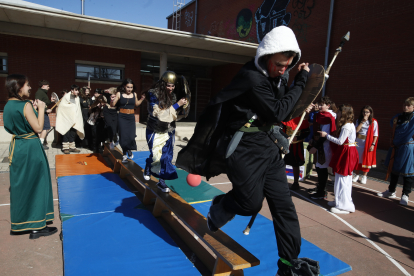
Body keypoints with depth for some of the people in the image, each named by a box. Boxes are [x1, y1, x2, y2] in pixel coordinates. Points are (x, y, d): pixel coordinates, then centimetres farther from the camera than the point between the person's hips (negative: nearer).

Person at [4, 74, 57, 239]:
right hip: (31, 148, -8)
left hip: (17, 147, 8)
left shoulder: (8, 105, 8)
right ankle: (36, 226, 10)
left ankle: (18, 224, 31)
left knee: (20, 185, 18)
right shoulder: (25, 105, -17)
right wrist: (41, 109, -10)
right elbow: (38, 128, -18)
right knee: (34, 185, 2)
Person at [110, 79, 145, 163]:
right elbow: (112, 105, -1)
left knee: (131, 136, -5)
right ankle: (125, 154, 17)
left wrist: (142, 99, 7)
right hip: (122, 117, -2)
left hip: (131, 117, 2)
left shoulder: (134, 94, 3)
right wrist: (112, 100, -21)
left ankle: (129, 150, 27)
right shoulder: (119, 94, -4)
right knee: (124, 136, 1)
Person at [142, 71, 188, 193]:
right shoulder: (153, 94, -16)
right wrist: (177, 105, -25)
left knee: (167, 156, 5)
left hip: (168, 131, 4)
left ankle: (162, 181, 20)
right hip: (155, 131, -4)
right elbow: (159, 113, -24)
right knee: (156, 155, -6)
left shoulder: (173, 96, 0)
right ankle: (147, 169, 29)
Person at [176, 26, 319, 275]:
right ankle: (219, 206, 28)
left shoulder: (279, 77, 9)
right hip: (245, 147, -8)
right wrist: (300, 83, -12)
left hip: (269, 146, 8)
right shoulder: (251, 77, -17)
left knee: (284, 205, 6)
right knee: (251, 203, -6)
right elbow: (277, 112, -19)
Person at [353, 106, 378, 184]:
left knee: (367, 160, 6)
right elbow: (356, 130, -11)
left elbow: (375, 135, -6)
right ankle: (356, 174, 25)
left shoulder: (374, 122, -5)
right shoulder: (359, 120, 4)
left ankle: (364, 176, 21)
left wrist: (373, 144, -12)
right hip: (358, 142, 3)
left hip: (368, 143, -2)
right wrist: (363, 121, -15)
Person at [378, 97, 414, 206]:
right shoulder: (398, 117, 4)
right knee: (394, 169, 16)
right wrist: (395, 123, 4)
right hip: (396, 147, 6)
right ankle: (391, 191, 31)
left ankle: (405, 195, 17)